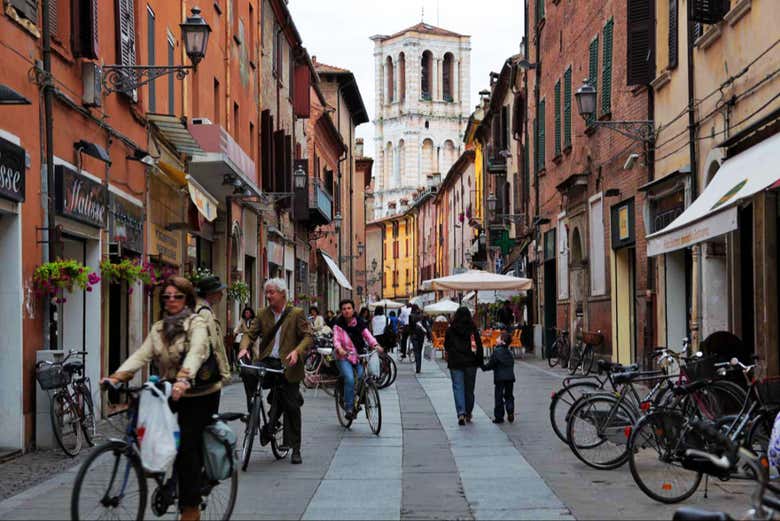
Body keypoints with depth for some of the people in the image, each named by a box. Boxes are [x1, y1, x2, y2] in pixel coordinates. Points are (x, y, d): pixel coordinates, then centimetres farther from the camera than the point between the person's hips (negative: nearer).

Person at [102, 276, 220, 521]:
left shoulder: (197, 323, -10)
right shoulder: (158, 328, 8)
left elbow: (195, 352, -29)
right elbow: (141, 355, -6)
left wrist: (184, 379, -48)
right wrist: (117, 376, -23)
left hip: (201, 394, -6)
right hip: (173, 396, 6)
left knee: (188, 445, -13)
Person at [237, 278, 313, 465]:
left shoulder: (297, 313, 0)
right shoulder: (263, 314, 10)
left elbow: (308, 337, -5)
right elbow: (250, 333, 5)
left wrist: (296, 351, -22)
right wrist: (244, 347, -16)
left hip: (288, 365, -3)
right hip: (267, 362, 3)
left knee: (291, 406, 0)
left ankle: (295, 449, 14)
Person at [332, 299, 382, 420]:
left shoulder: (360, 323, 4)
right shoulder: (339, 325, -2)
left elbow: (368, 335, -7)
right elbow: (336, 339, -14)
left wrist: (375, 345, -27)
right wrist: (339, 348, -36)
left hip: (359, 356, 3)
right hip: (344, 357, -3)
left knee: (363, 377, -17)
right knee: (349, 379, -23)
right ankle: (349, 408, -13)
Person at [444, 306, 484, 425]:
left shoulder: (450, 330, -3)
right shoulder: (473, 329, -5)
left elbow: (446, 346, 6)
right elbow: (479, 346, -3)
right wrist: (480, 361, 4)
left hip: (455, 363, -1)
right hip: (470, 362, 1)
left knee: (458, 388, -2)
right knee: (469, 388, 13)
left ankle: (461, 413, -19)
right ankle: (468, 413, 22)